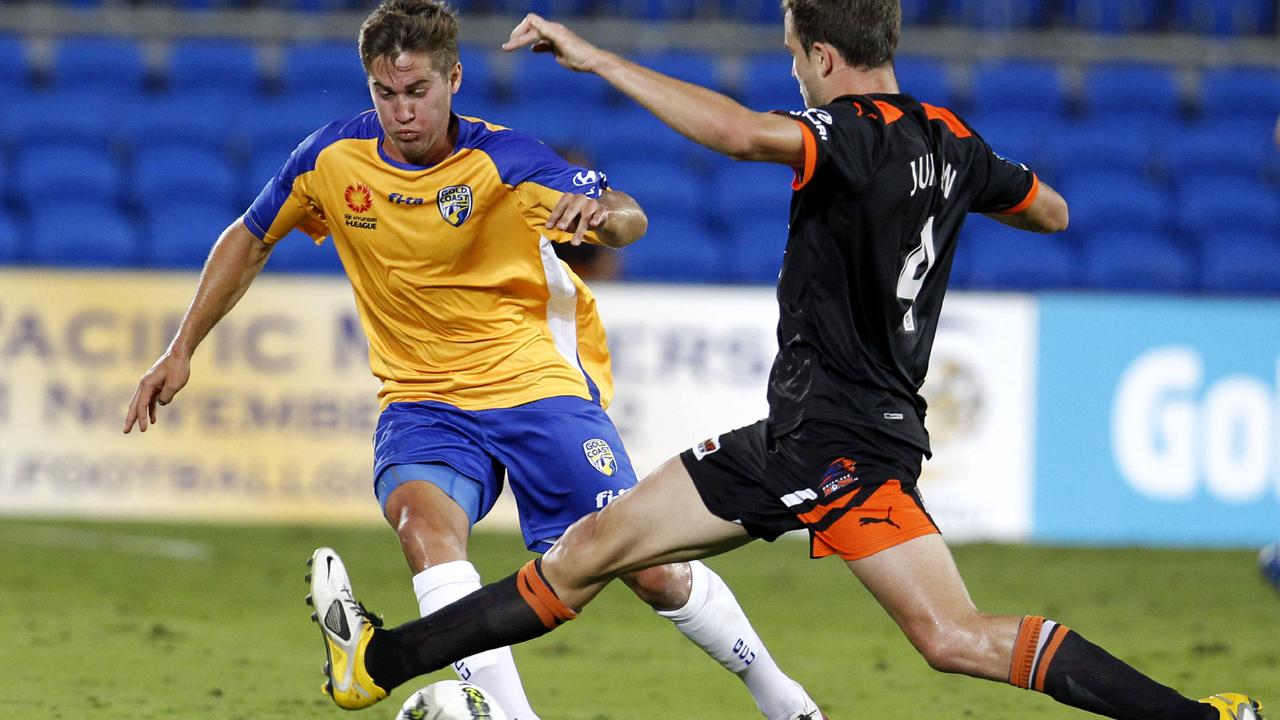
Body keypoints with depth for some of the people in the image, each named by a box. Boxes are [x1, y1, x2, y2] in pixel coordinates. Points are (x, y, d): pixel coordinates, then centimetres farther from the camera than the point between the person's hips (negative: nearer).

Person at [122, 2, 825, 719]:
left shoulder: (502, 160, -16)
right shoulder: (332, 159, -6)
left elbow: (630, 220, -26)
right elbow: (250, 240, 11)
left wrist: (600, 212, -51)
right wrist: (182, 350, 9)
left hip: (539, 382, -2)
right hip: (422, 398, 2)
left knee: (649, 569, -4)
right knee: (423, 524, -31)